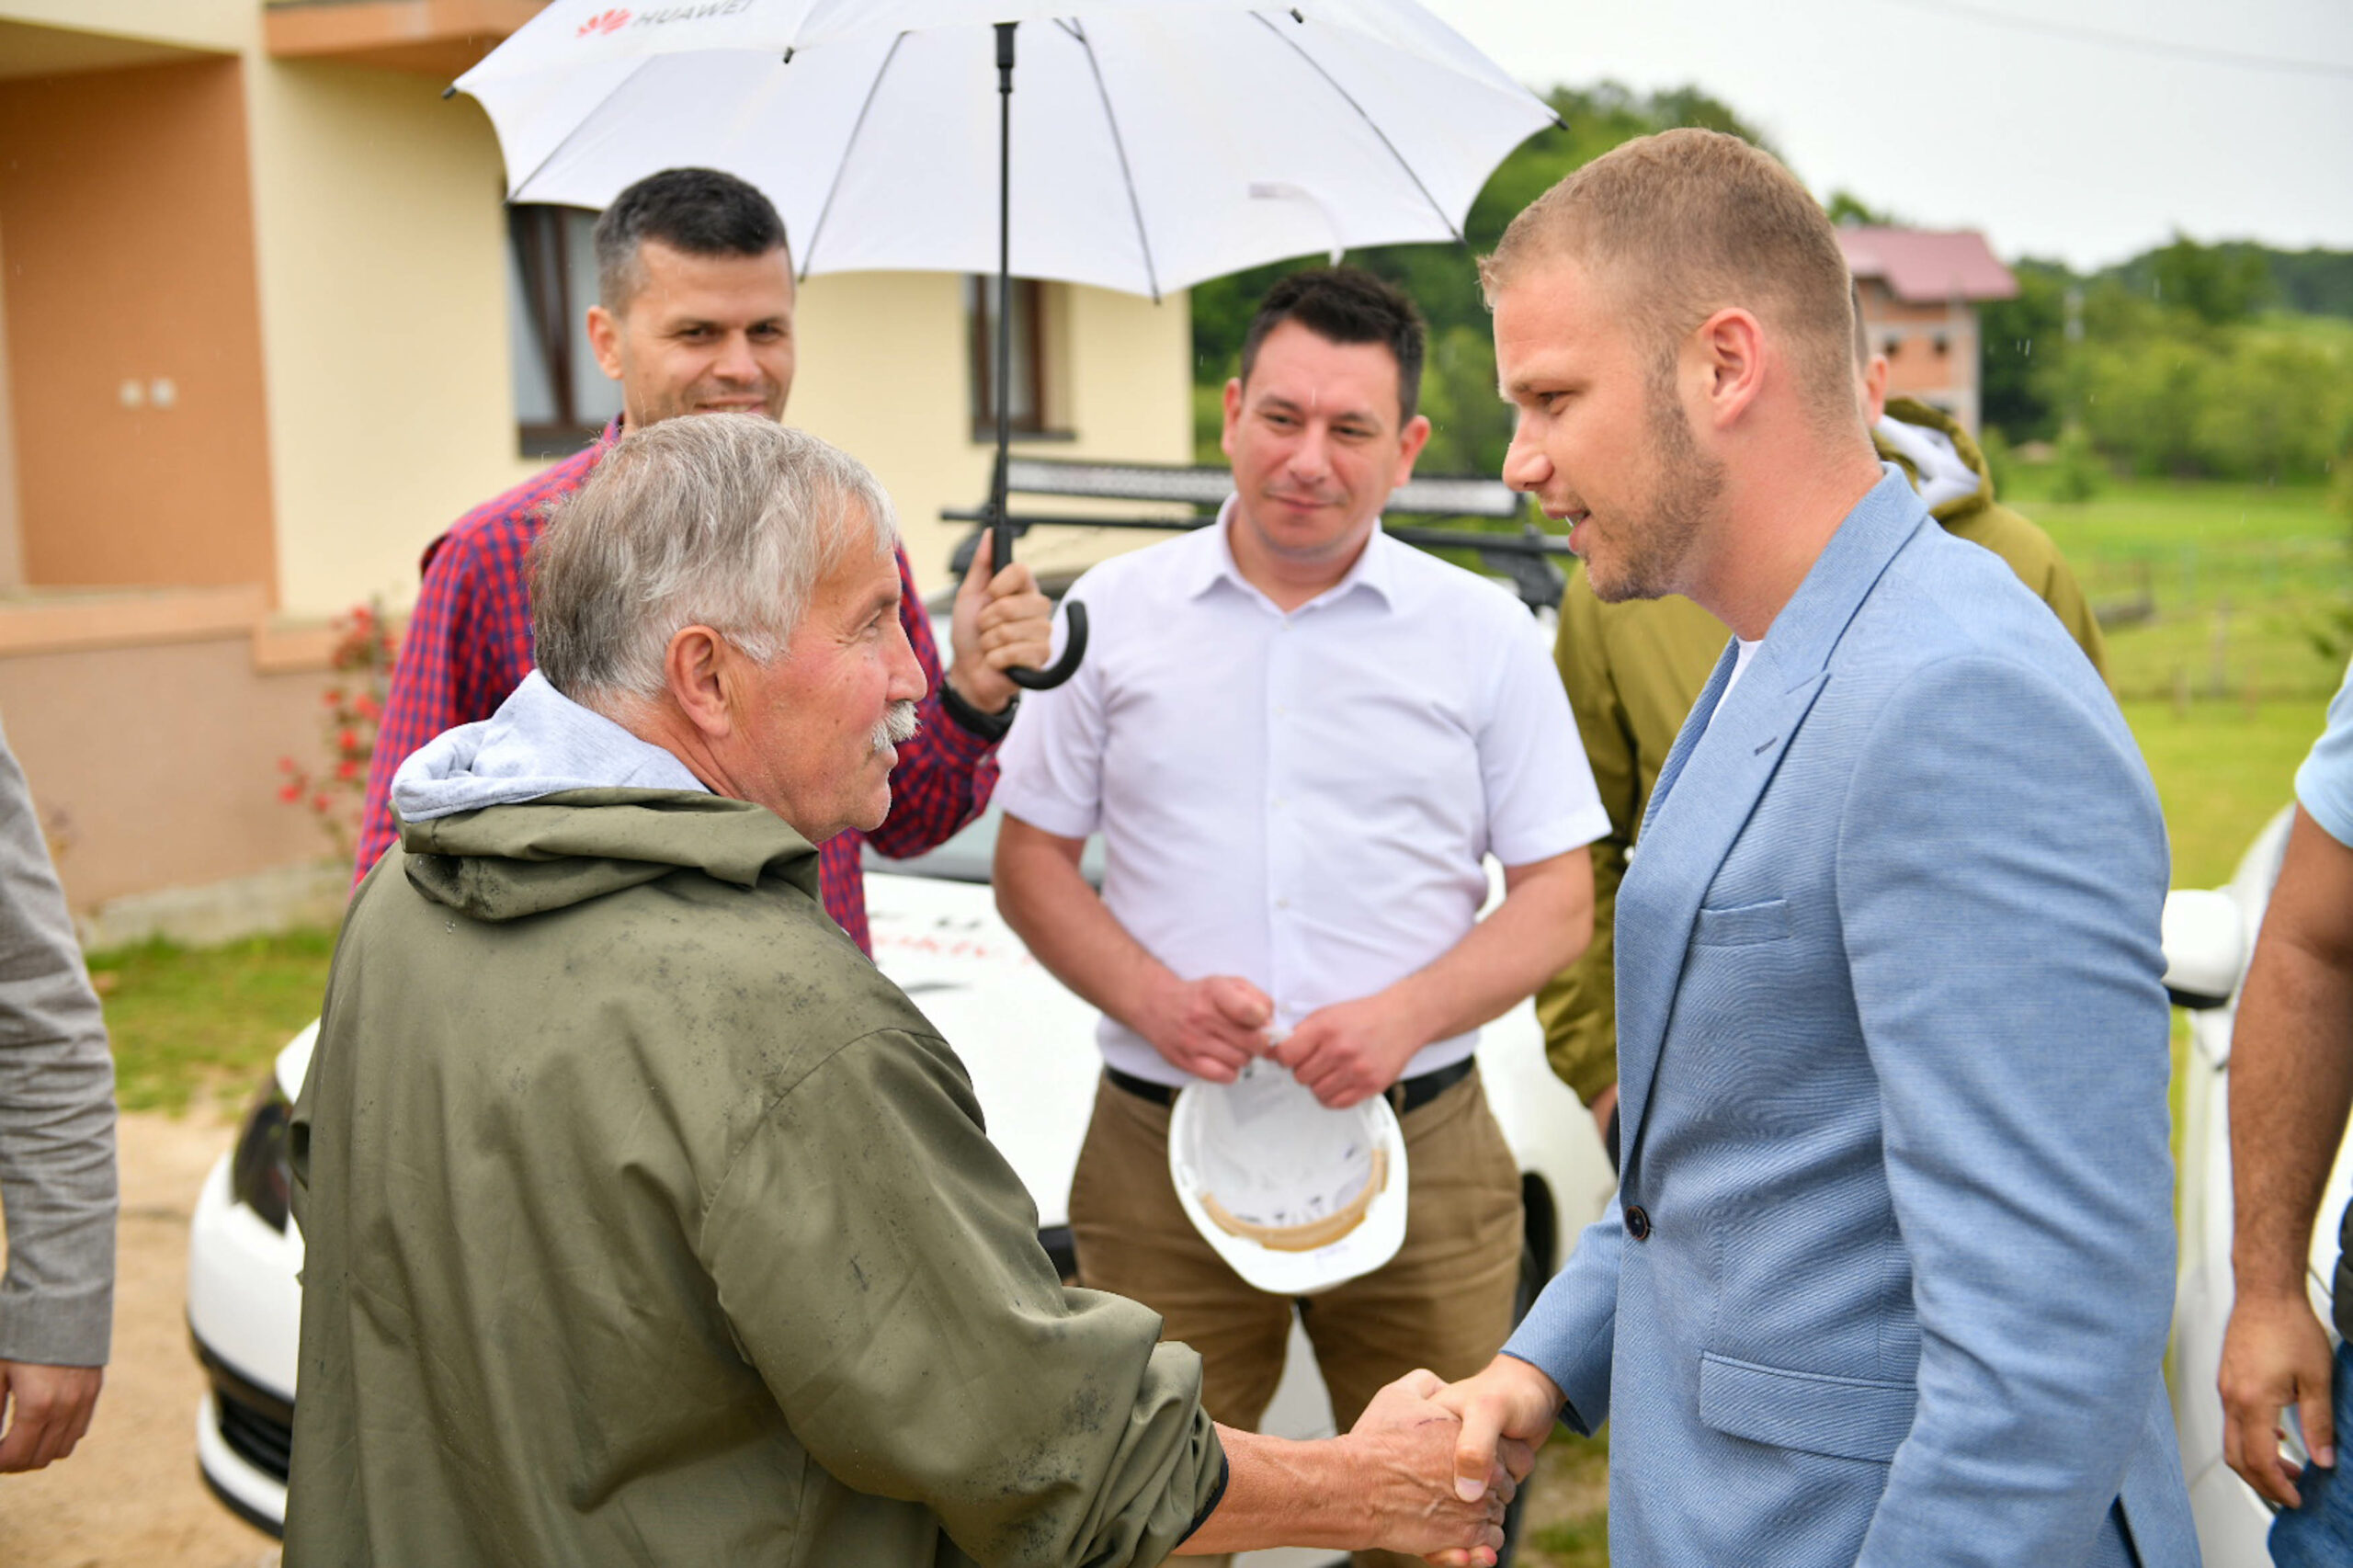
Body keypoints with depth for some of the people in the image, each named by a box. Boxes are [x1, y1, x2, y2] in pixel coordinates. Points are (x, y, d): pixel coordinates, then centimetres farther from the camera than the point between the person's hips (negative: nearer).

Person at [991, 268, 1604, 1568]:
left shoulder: (1483, 634, 5)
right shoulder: (1117, 613, 6)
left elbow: (1558, 898, 4)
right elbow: (1030, 863, 7)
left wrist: (1406, 1015, -14)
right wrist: (1154, 997, -11)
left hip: (1420, 1151, 0)